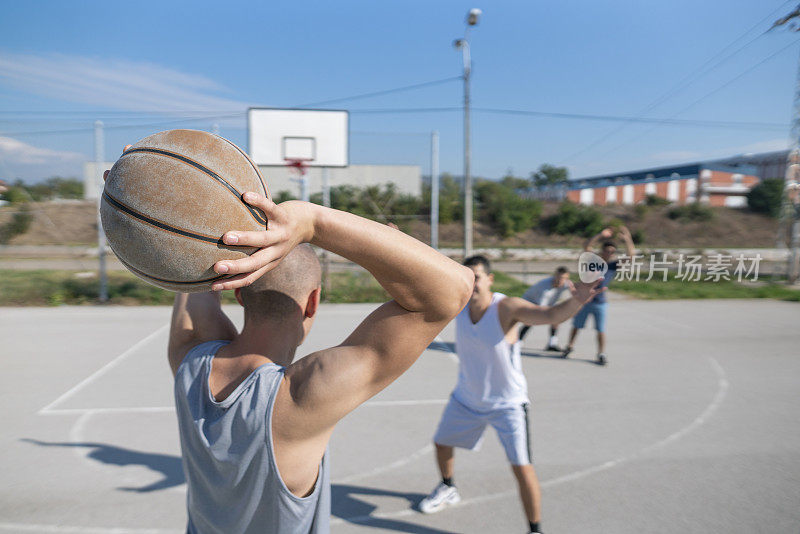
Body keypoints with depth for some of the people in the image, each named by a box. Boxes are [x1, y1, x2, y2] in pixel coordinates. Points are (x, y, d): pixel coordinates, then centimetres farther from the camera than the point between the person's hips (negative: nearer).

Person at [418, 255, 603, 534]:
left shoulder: (506, 307, -28)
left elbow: (550, 315, -45)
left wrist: (575, 302, -64)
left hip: (507, 403, -5)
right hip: (466, 398, 6)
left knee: (522, 468, -11)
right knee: (441, 443, 21)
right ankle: (448, 489, 53)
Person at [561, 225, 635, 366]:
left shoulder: (614, 265, -2)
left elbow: (631, 256, -12)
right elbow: (586, 247, -22)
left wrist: (627, 239, -23)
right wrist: (600, 235, -29)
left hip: (600, 303, 0)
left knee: (601, 330, 0)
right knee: (576, 326, 12)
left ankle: (601, 354, 16)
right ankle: (570, 346, 34)